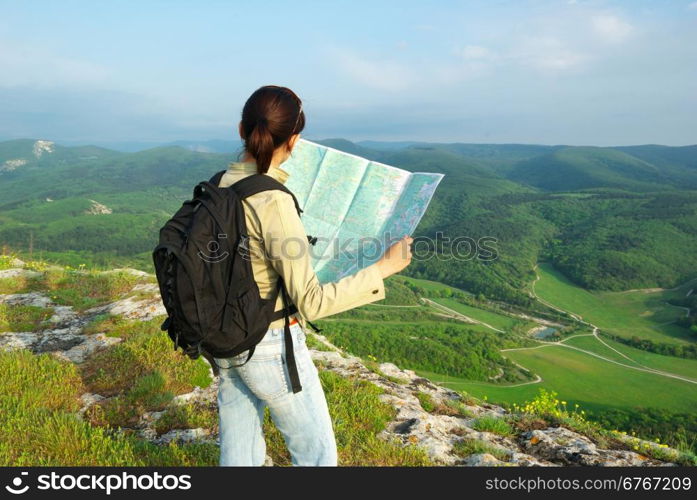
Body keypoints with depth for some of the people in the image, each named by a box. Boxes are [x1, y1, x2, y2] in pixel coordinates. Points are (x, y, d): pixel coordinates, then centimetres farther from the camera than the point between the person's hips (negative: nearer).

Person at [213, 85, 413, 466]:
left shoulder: (218, 188, -3)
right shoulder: (272, 203, -26)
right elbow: (311, 303, -24)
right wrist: (383, 268, -17)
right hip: (271, 347, -7)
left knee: (239, 454, 22)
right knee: (317, 452, 17)